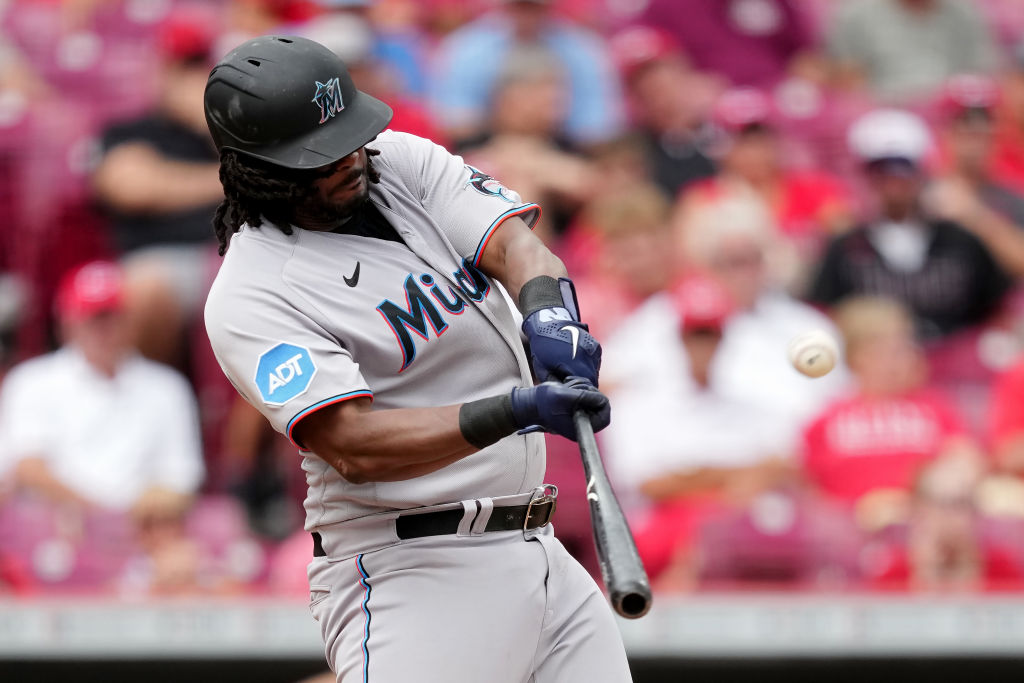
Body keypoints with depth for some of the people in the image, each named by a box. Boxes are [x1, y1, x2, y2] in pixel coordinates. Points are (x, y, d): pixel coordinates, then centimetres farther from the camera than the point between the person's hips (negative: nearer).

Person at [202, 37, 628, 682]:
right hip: (408, 574, -7)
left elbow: (515, 247, -6)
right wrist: (514, 410, -34)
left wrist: (549, 314, -30)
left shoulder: (402, 163, 8)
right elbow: (354, 448, -23)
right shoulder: (249, 299, -13)